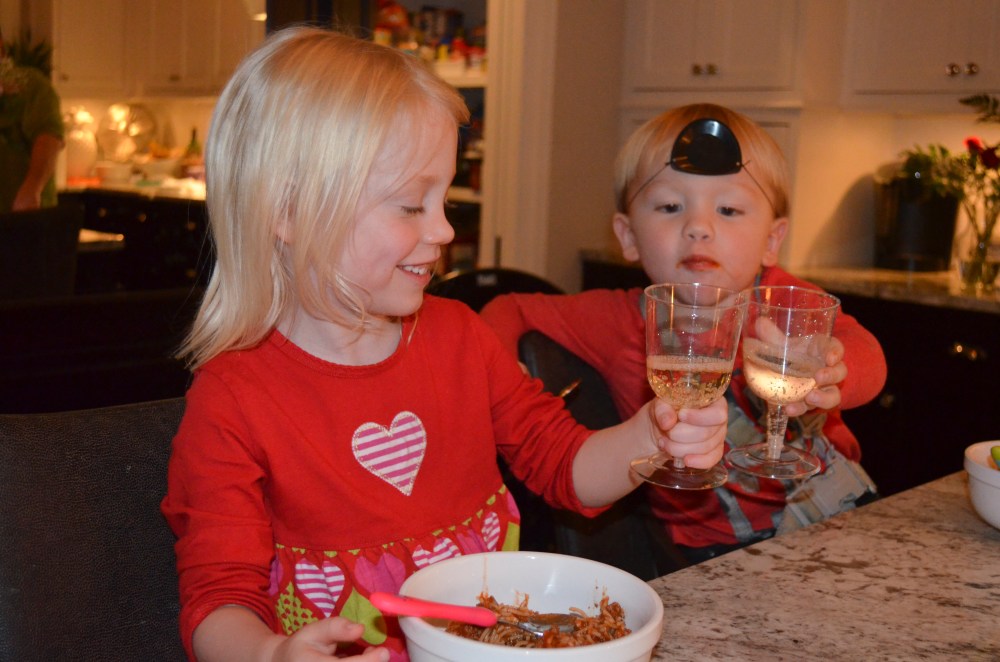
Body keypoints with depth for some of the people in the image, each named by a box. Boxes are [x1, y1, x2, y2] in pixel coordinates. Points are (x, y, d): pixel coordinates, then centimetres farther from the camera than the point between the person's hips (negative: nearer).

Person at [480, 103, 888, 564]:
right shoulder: (620, 321, -1)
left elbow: (867, 357, -21)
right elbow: (509, 310, 10)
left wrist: (829, 373, -46)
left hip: (843, 514, 2)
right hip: (719, 551, -2)